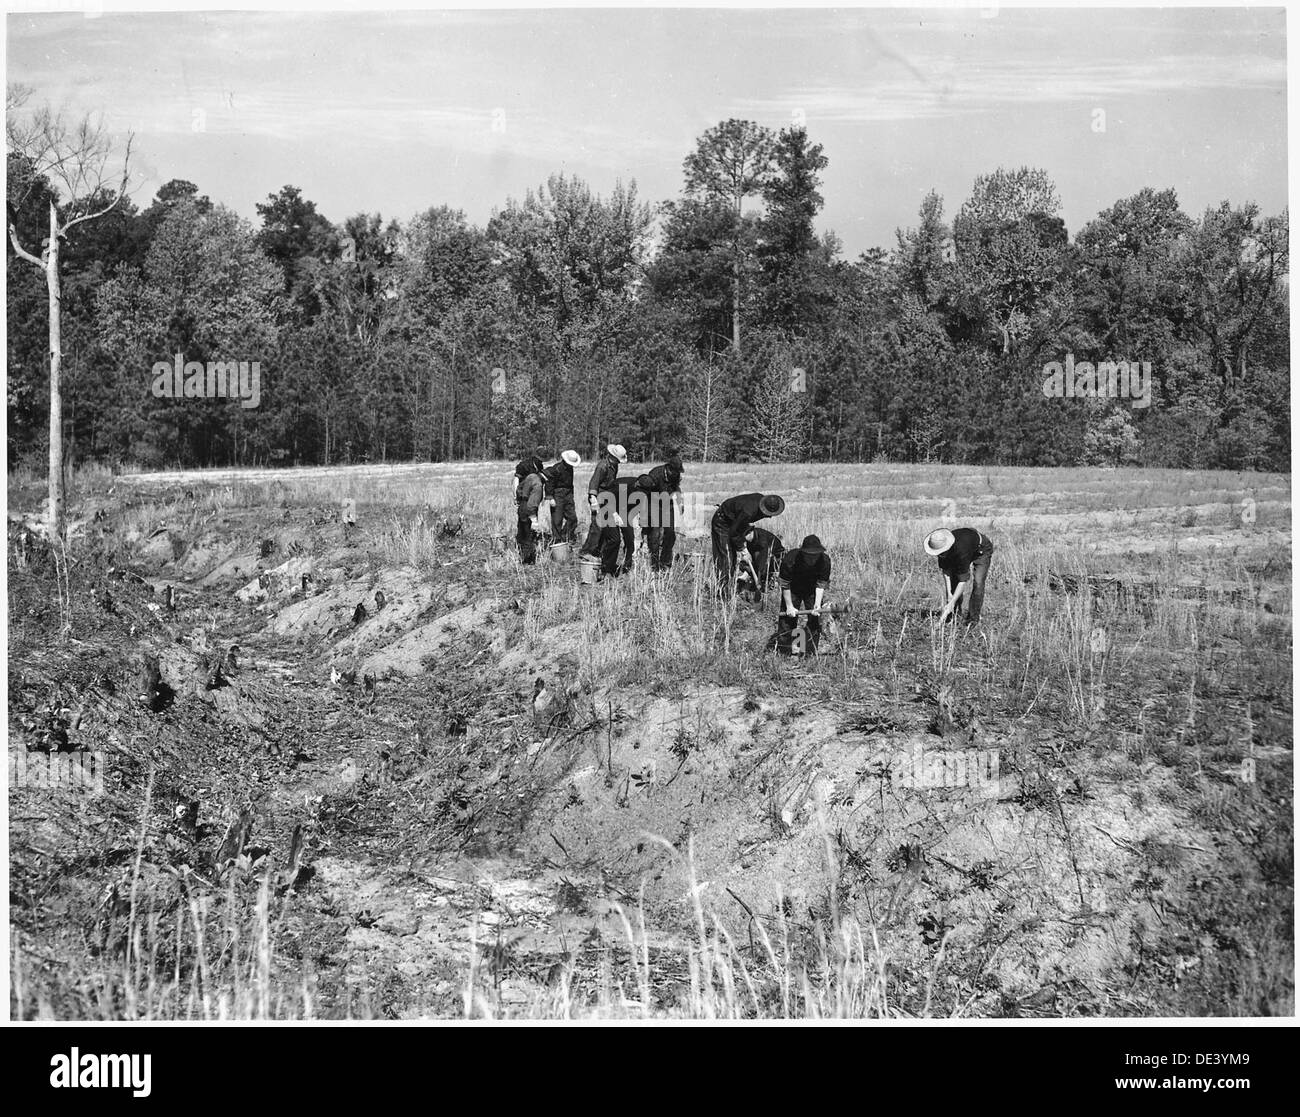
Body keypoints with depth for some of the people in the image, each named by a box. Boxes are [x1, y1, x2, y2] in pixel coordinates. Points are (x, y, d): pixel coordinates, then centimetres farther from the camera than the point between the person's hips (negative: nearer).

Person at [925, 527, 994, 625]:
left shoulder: (961, 551, -45)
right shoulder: (941, 546, -27)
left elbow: (963, 580, -41)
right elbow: (945, 570, -17)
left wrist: (951, 603, -40)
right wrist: (949, 593, -24)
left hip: (982, 550, -6)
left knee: (977, 583, -19)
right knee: (953, 580, -4)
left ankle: (974, 617, -9)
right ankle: (952, 614, 3)